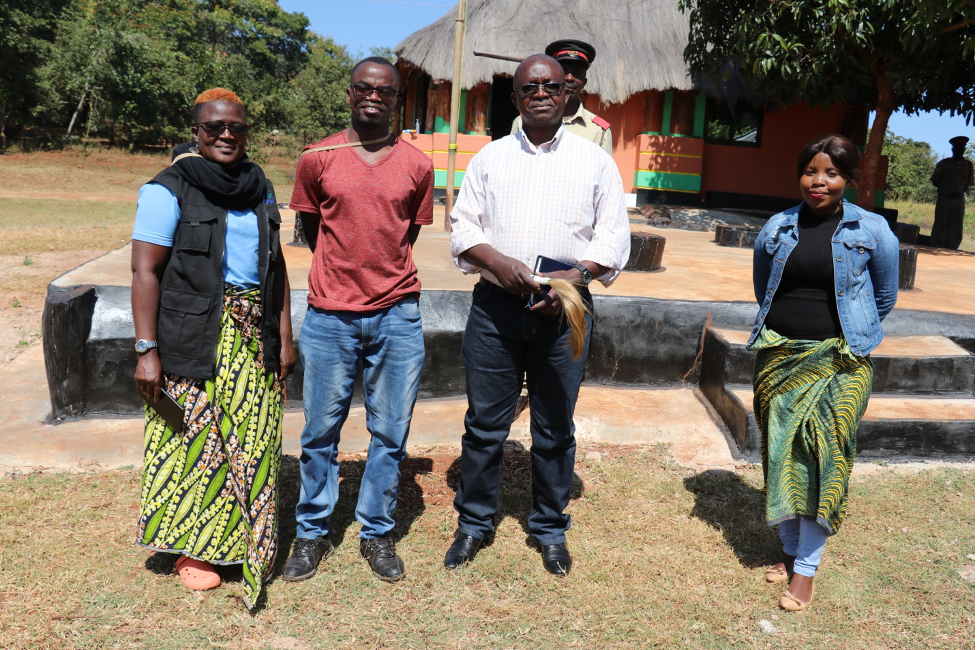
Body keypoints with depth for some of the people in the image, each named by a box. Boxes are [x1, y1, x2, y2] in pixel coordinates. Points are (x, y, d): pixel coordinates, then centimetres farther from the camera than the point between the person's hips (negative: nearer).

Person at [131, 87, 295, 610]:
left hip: (254, 337, 5)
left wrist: (284, 336, 10)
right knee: (195, 438, 3)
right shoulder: (169, 190, -4)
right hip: (194, 338, -5)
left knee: (252, 440, 7)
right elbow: (145, 272, -8)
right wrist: (147, 349, -15)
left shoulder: (259, 188, 14)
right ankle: (194, 547, 22)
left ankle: (248, 542, 25)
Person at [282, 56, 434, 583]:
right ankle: (312, 534, 26)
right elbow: (309, 228, 13)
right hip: (329, 317, 0)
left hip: (397, 317, 1)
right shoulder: (318, 158, 2)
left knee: (390, 434, 7)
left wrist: (383, 277, 11)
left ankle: (377, 533, 25)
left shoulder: (417, 166, 4)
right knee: (320, 432, 7)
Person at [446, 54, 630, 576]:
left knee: (555, 428, 10)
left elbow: (613, 237, 4)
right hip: (495, 304, 1)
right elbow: (462, 226, 7)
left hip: (565, 309, 0)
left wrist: (575, 275, -14)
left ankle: (550, 529, 28)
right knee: (484, 422, 7)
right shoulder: (490, 157, 11)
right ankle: (474, 523, 26)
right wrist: (497, 261, -13)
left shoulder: (595, 161, 8)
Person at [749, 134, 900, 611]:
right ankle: (790, 550, 23)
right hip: (779, 353, 3)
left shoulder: (872, 232, -2)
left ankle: (807, 567, 3)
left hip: (838, 359, -3)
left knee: (823, 451, -8)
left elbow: (885, 296, 12)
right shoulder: (776, 229, 5)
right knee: (781, 451, 7)